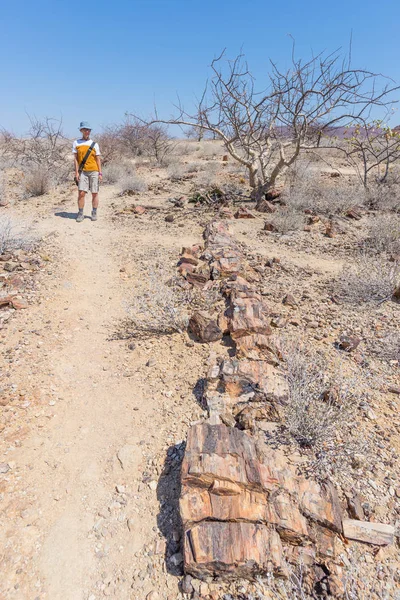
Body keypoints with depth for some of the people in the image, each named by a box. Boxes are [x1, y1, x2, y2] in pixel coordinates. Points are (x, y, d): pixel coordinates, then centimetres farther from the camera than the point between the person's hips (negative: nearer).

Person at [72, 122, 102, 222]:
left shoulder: (94, 144, 7)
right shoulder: (76, 143, 6)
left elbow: (98, 159, 7)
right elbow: (75, 158, 3)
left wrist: (100, 173, -1)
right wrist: (76, 172, -6)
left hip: (94, 171, 1)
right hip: (82, 172, -1)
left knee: (95, 193, 2)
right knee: (81, 193, -8)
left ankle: (94, 213, 13)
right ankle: (80, 214, 1)